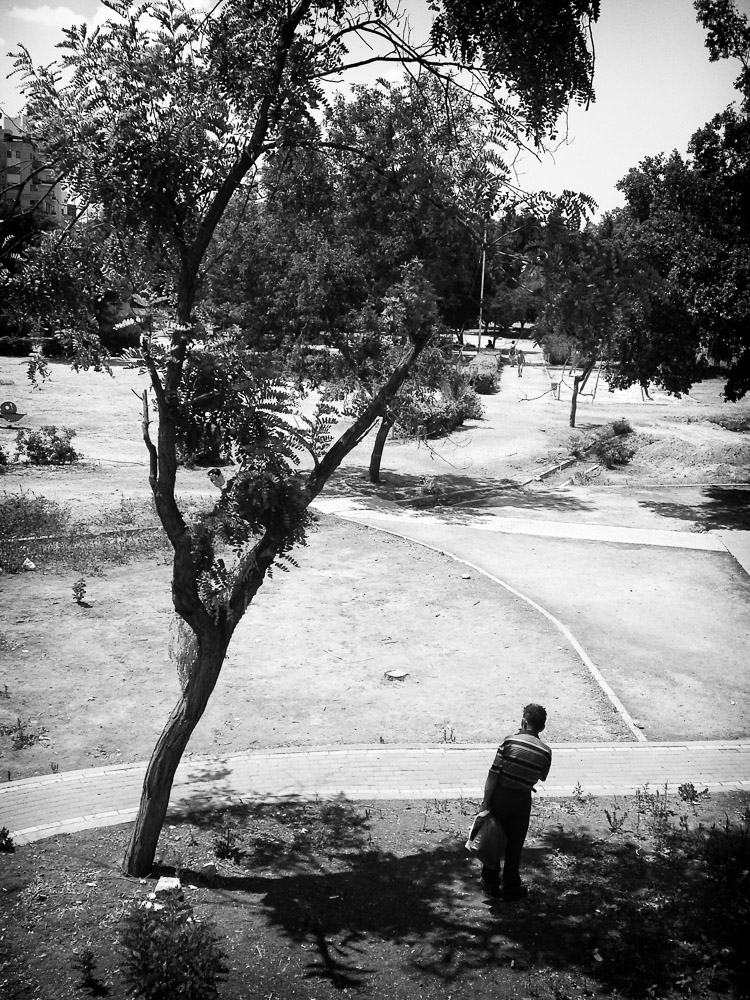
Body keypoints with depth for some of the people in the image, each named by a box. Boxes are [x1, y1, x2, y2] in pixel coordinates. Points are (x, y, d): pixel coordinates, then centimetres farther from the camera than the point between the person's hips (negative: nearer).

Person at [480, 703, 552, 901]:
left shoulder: (509, 741, -15)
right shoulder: (545, 752, -10)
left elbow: (493, 775, -15)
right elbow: (541, 778, 4)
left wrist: (486, 801, -8)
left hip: (499, 796, -1)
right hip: (522, 801, 1)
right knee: (514, 846, 17)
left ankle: (491, 883, 30)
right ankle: (511, 888, 26)